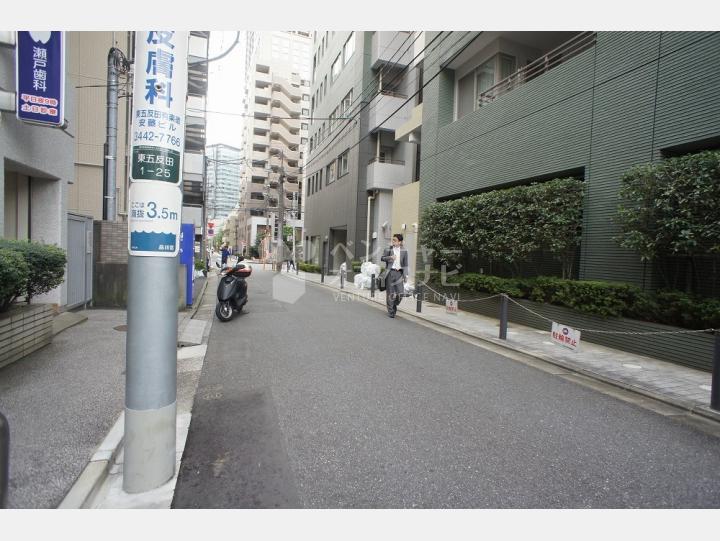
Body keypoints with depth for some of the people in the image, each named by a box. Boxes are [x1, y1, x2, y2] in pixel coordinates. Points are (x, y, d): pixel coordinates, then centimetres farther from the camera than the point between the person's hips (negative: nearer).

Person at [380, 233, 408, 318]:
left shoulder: (404, 251, 6)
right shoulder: (388, 249, 4)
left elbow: (405, 264, 7)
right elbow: (382, 258, 2)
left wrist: (406, 275, 3)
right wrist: (390, 257, -15)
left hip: (399, 272, 1)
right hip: (390, 272, -1)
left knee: (400, 293, -3)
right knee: (390, 293, 2)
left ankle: (394, 305, 26)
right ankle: (390, 311, 13)